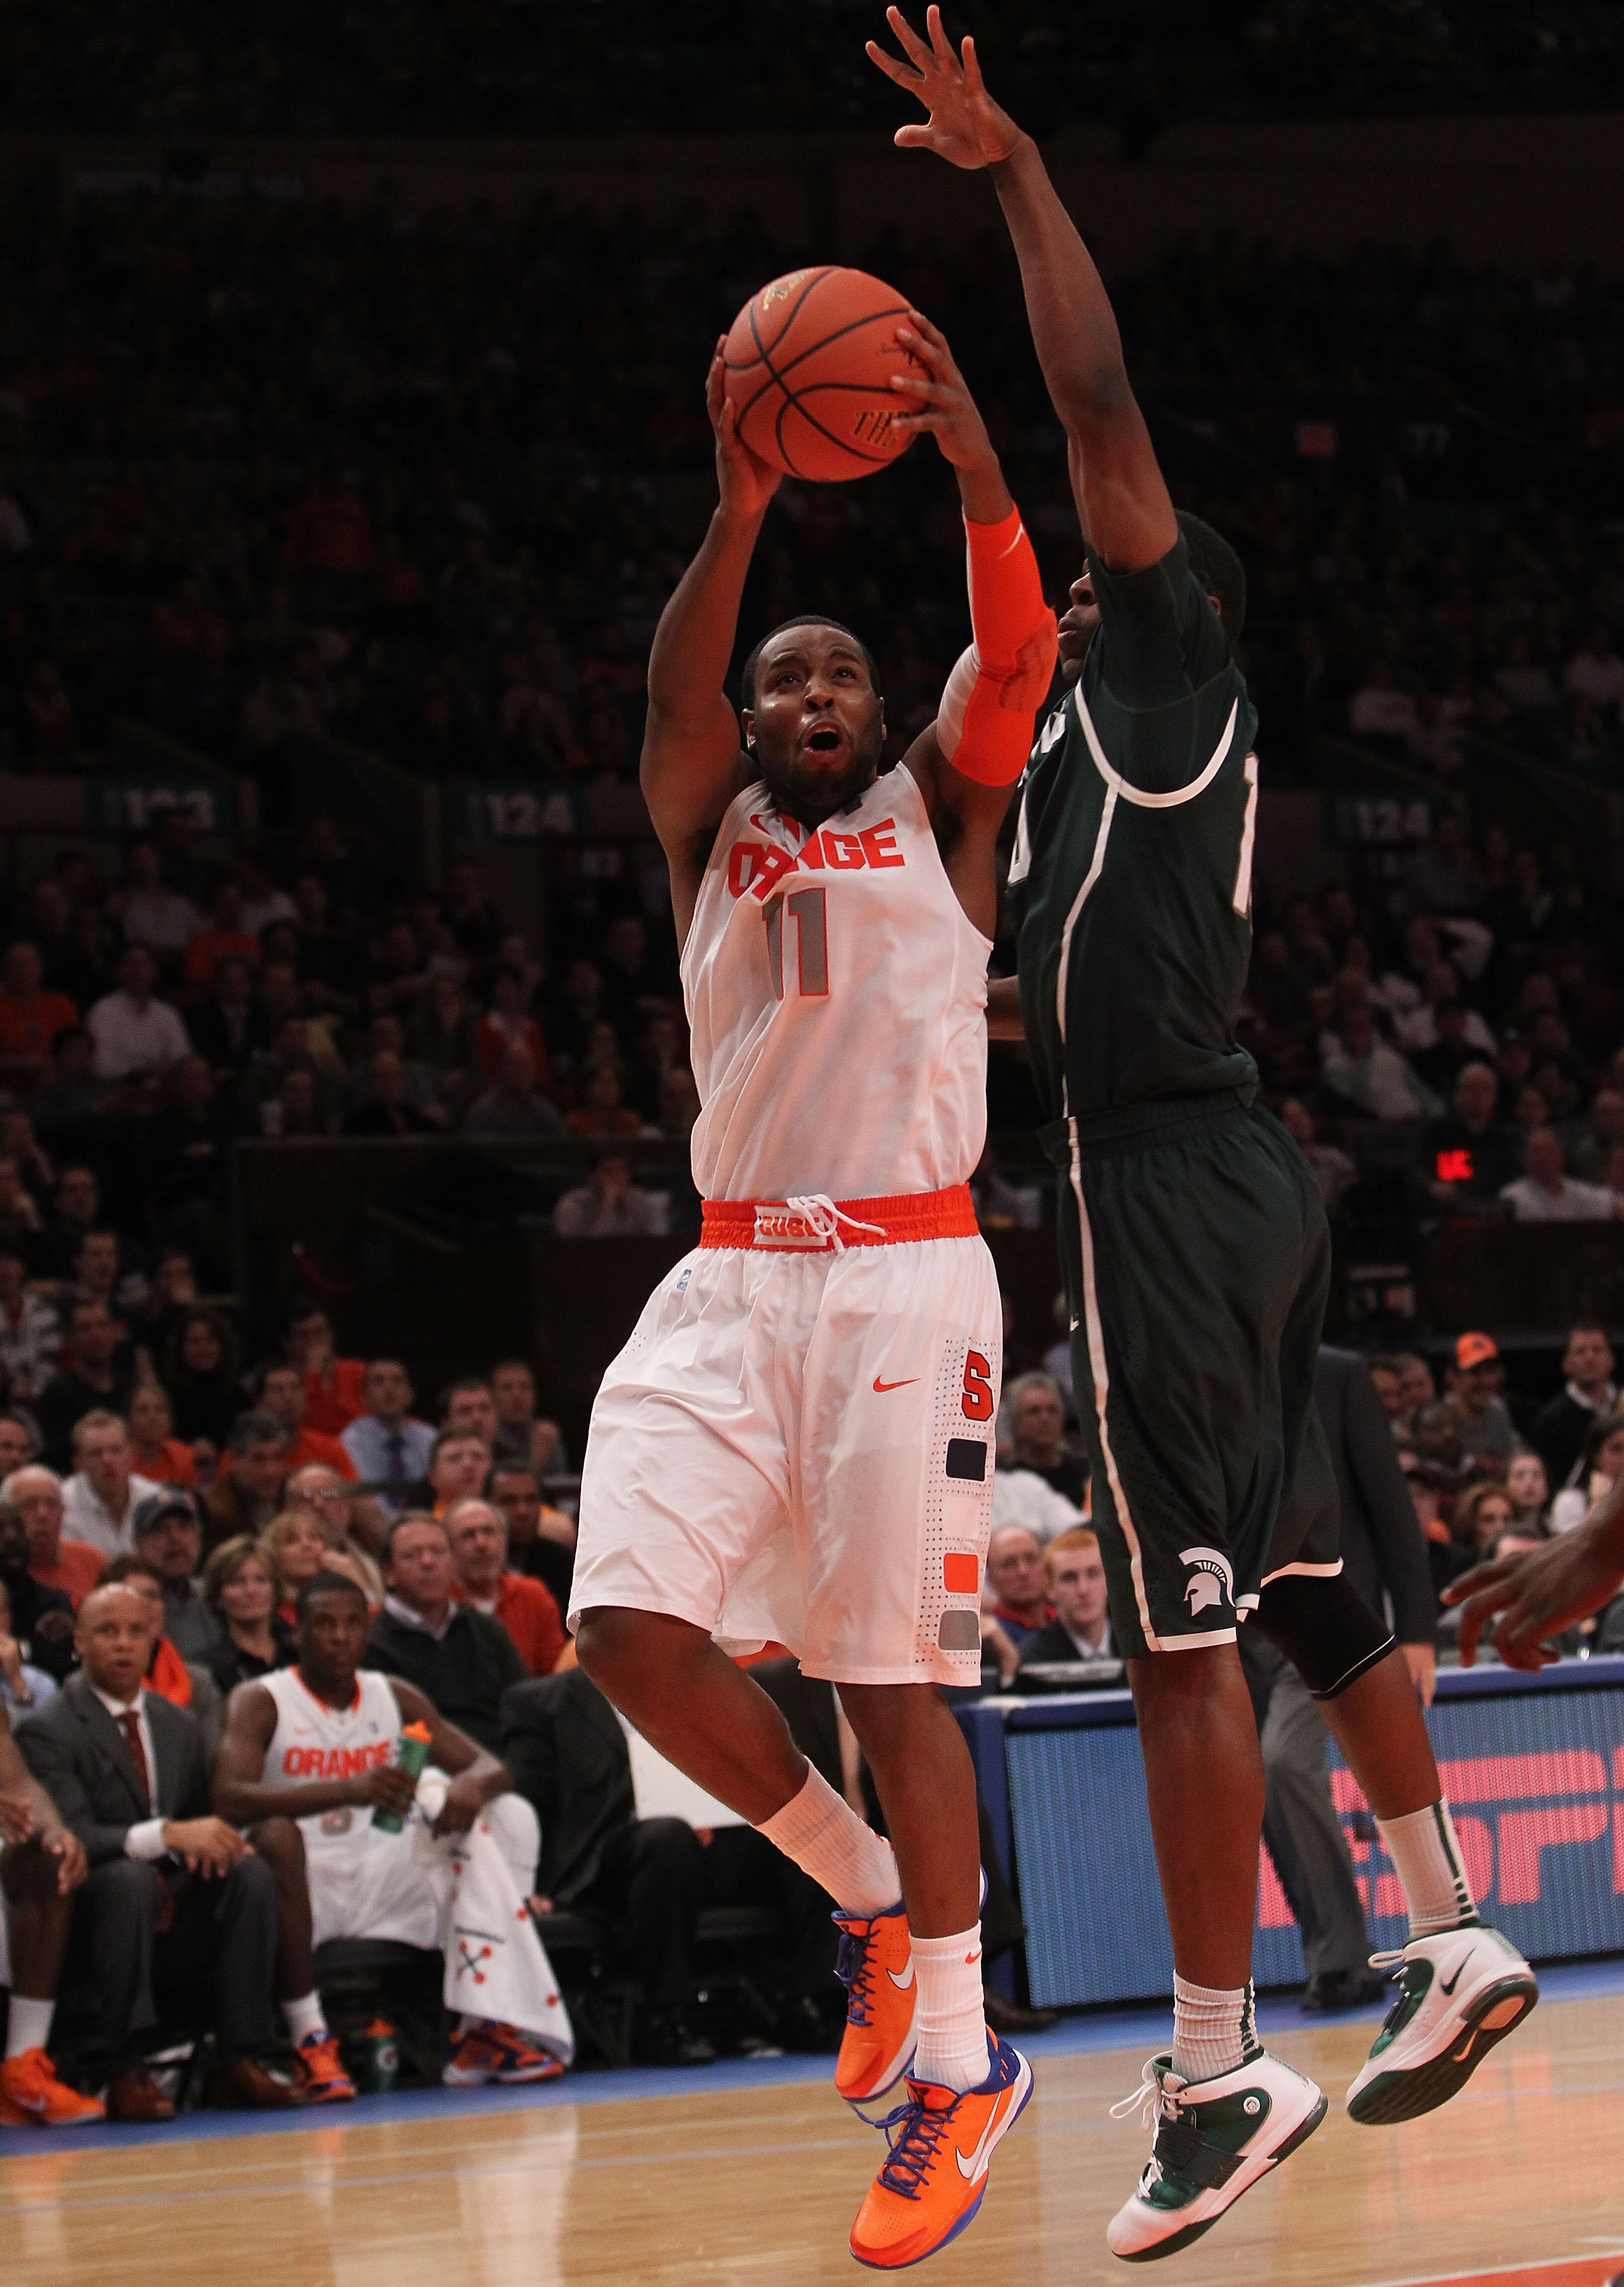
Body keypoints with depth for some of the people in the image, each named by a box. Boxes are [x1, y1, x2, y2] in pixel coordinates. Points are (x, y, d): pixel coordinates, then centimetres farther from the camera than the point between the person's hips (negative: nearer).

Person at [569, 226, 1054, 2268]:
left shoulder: (941, 810, 11)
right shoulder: (712, 827, 15)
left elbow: (1016, 656, -7)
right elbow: (674, 684, -5)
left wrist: (976, 469, -25)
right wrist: (743, 507, -22)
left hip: (907, 1275, -3)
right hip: (733, 1276, 3)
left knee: (891, 1674, -8)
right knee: (635, 1629, -13)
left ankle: (957, 2058, 3)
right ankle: (869, 1896, 9)